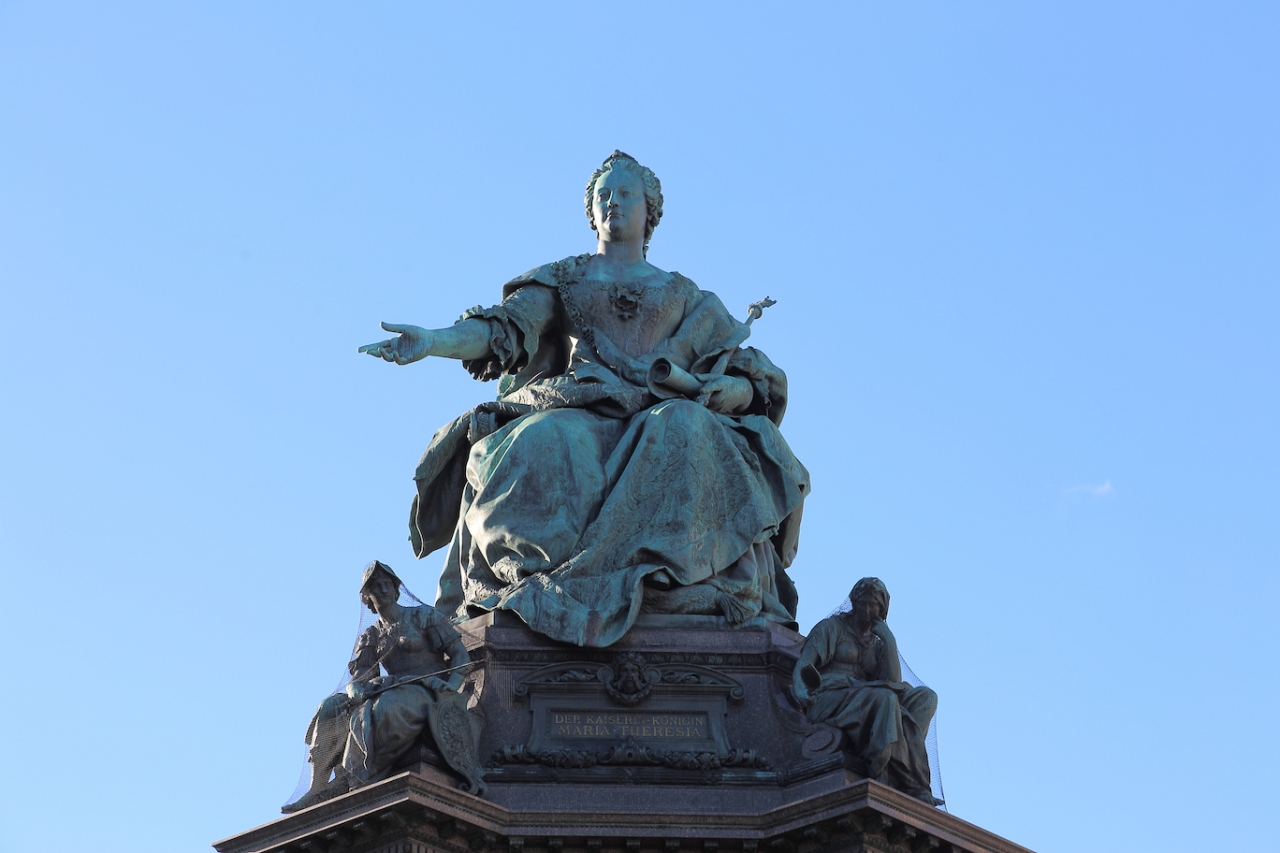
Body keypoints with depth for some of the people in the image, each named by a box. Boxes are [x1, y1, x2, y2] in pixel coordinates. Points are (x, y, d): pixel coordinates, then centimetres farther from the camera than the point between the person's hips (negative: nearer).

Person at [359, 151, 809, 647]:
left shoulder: (683, 296, 26)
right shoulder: (560, 281, 25)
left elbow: (754, 377, 18)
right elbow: (503, 330, 6)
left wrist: (731, 390, -8)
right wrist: (435, 341, -15)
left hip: (661, 419, 0)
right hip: (576, 417, 0)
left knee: (687, 437, -38)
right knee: (538, 452, -37)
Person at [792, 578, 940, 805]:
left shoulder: (877, 643, 26)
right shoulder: (831, 627, 13)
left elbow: (894, 681, 7)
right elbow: (803, 666, -2)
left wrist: (887, 636, 5)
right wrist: (803, 693, -24)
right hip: (828, 699, -5)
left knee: (925, 696, -19)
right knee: (884, 698, -35)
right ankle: (912, 784, -42)